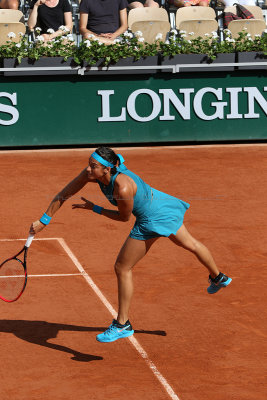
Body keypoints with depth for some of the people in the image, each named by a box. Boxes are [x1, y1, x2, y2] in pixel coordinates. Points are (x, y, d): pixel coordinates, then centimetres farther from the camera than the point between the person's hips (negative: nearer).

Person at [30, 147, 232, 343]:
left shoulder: (123, 188, -37)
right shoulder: (93, 172, -16)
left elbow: (124, 217, -18)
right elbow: (64, 194, -11)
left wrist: (94, 208, -14)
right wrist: (44, 220, -12)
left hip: (153, 220, -9)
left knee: (122, 268, -2)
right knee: (190, 244, 32)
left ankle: (122, 325, 10)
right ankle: (219, 277, 57)